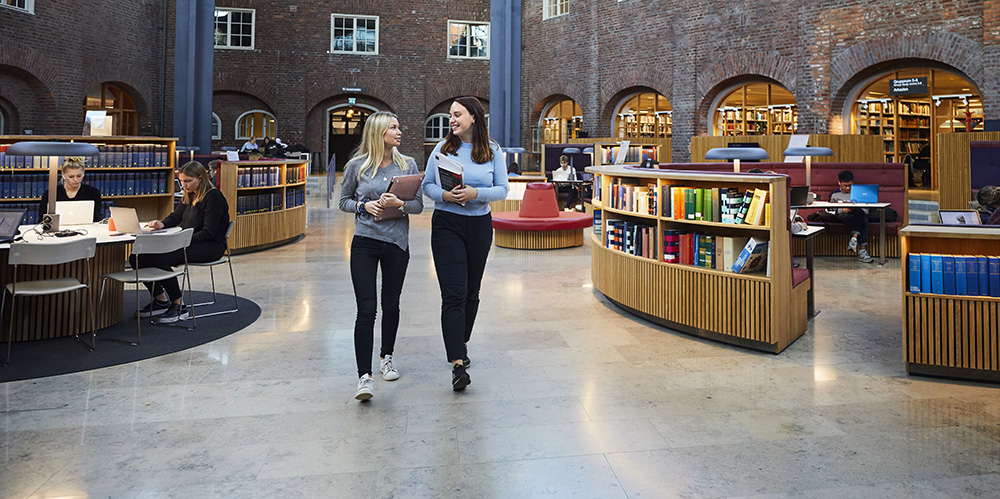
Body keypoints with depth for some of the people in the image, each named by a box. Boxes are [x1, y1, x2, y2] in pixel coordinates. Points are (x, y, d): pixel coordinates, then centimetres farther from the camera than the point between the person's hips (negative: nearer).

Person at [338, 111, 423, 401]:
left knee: (391, 305, 13)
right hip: (364, 243, -2)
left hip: (397, 243, 2)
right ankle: (364, 377, -6)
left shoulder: (408, 165, 5)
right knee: (366, 309, -9)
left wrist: (400, 203, -16)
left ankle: (386, 357, 36)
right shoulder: (356, 166, 0)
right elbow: (343, 200, 10)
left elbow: (419, 205, 4)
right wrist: (363, 206, -10)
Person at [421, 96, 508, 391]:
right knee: (453, 294, -11)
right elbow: (426, 185, 4)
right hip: (447, 224, -2)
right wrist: (444, 195, -17)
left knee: (472, 291, 13)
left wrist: (476, 193, -18)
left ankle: (462, 342, 37)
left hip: (480, 225, 2)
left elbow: (502, 190, -1)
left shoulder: (492, 151, 3)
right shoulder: (443, 148, 2)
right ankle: (457, 364, -14)